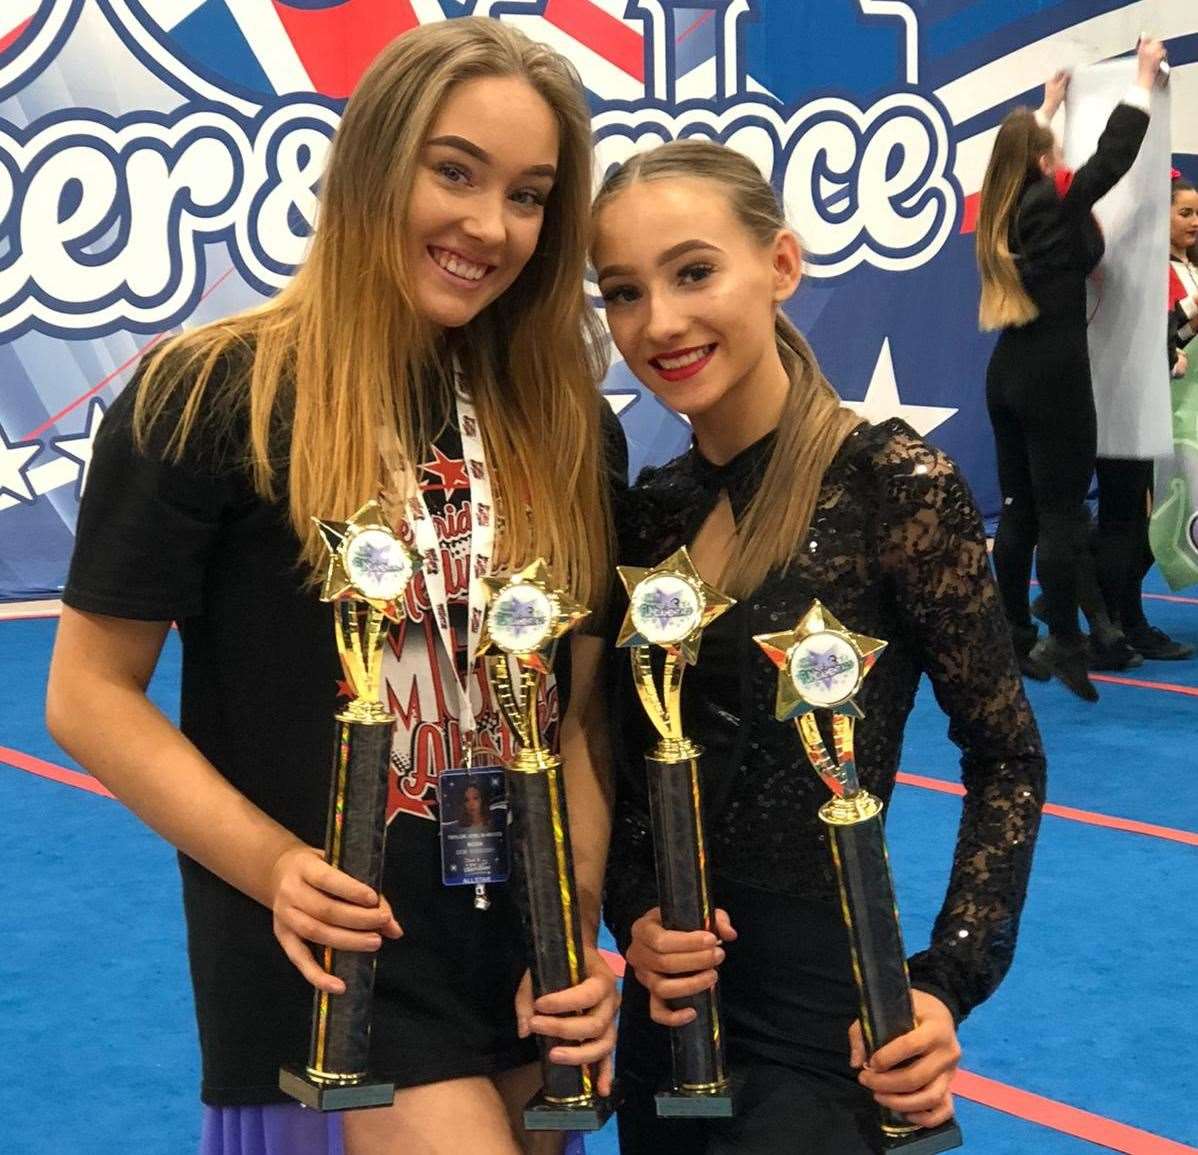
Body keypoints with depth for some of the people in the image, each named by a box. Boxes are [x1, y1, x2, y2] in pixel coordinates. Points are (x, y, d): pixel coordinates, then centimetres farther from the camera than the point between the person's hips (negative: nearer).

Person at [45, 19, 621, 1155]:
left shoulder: (565, 422, 4)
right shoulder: (211, 396, -11)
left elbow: (583, 705, 6)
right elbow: (91, 695, -8)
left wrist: (580, 935, -4)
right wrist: (275, 867, -19)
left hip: (528, 955, 5)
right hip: (335, 963, -5)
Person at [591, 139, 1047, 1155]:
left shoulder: (893, 482, -13)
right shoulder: (648, 509, 2)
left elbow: (1006, 756, -8)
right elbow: (627, 762, 9)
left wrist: (949, 983, -16)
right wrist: (634, 917, -8)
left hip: (823, 1013, -6)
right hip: (667, 1007, 6)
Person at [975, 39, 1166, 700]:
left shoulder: (998, 209, 9)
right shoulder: (1056, 202, -10)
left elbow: (1018, 154, 29)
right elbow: (1114, 154, -5)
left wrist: (1048, 106, 43)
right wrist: (1145, 76, 7)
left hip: (1007, 374, 8)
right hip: (1054, 377, -8)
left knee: (1017, 511, 11)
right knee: (1061, 514, -6)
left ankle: (1014, 638, 15)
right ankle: (1063, 645, -5)